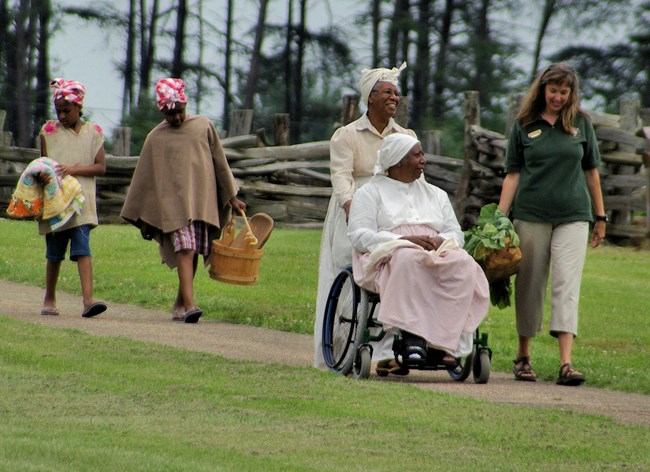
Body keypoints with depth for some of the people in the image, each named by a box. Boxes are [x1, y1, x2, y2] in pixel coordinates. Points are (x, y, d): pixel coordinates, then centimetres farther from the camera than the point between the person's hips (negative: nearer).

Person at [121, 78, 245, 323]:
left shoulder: (203, 126, 8)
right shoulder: (156, 138, 5)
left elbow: (220, 162, 15)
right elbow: (145, 179, 9)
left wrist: (231, 197, 16)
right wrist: (142, 218, 9)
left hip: (203, 200, 2)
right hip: (173, 202, -2)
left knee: (192, 252, 3)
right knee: (184, 249, -16)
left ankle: (180, 303, 16)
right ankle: (189, 305, -25)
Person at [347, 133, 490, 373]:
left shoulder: (436, 194, 29)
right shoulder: (370, 193, 14)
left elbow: (456, 234, 20)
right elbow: (359, 235, -1)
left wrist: (440, 241, -6)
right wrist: (405, 241, -15)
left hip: (438, 253, 4)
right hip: (389, 258, -4)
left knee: (464, 264, -31)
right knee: (410, 260, -41)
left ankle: (444, 341, -40)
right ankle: (412, 337, -46)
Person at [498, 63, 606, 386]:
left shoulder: (580, 123, 6)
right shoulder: (524, 126, 4)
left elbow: (591, 171, 12)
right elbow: (513, 174, 4)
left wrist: (600, 217, 13)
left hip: (573, 216, 0)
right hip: (531, 215, 0)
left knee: (566, 286, -10)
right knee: (530, 286, 7)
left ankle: (566, 363, -17)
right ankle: (523, 356, 21)